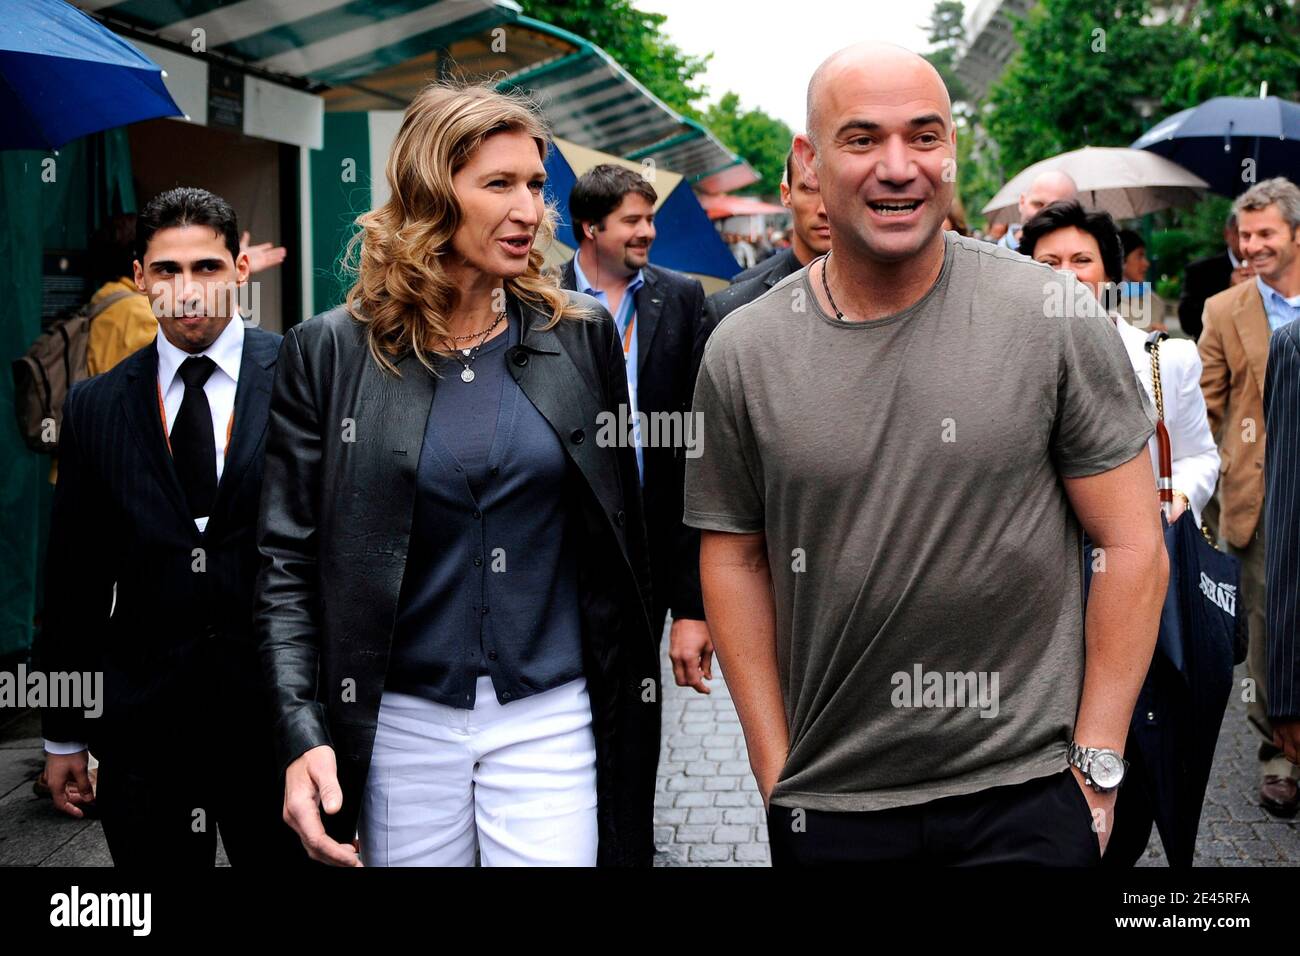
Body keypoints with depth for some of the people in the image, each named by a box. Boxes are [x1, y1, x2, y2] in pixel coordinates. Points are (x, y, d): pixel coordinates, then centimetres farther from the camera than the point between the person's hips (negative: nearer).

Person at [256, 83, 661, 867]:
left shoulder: (583, 338, 3)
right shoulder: (330, 353, -2)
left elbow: (621, 536, 10)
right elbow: (289, 562, -3)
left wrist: (634, 702, 10)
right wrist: (302, 735, -13)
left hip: (552, 716, 1)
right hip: (400, 721, 0)